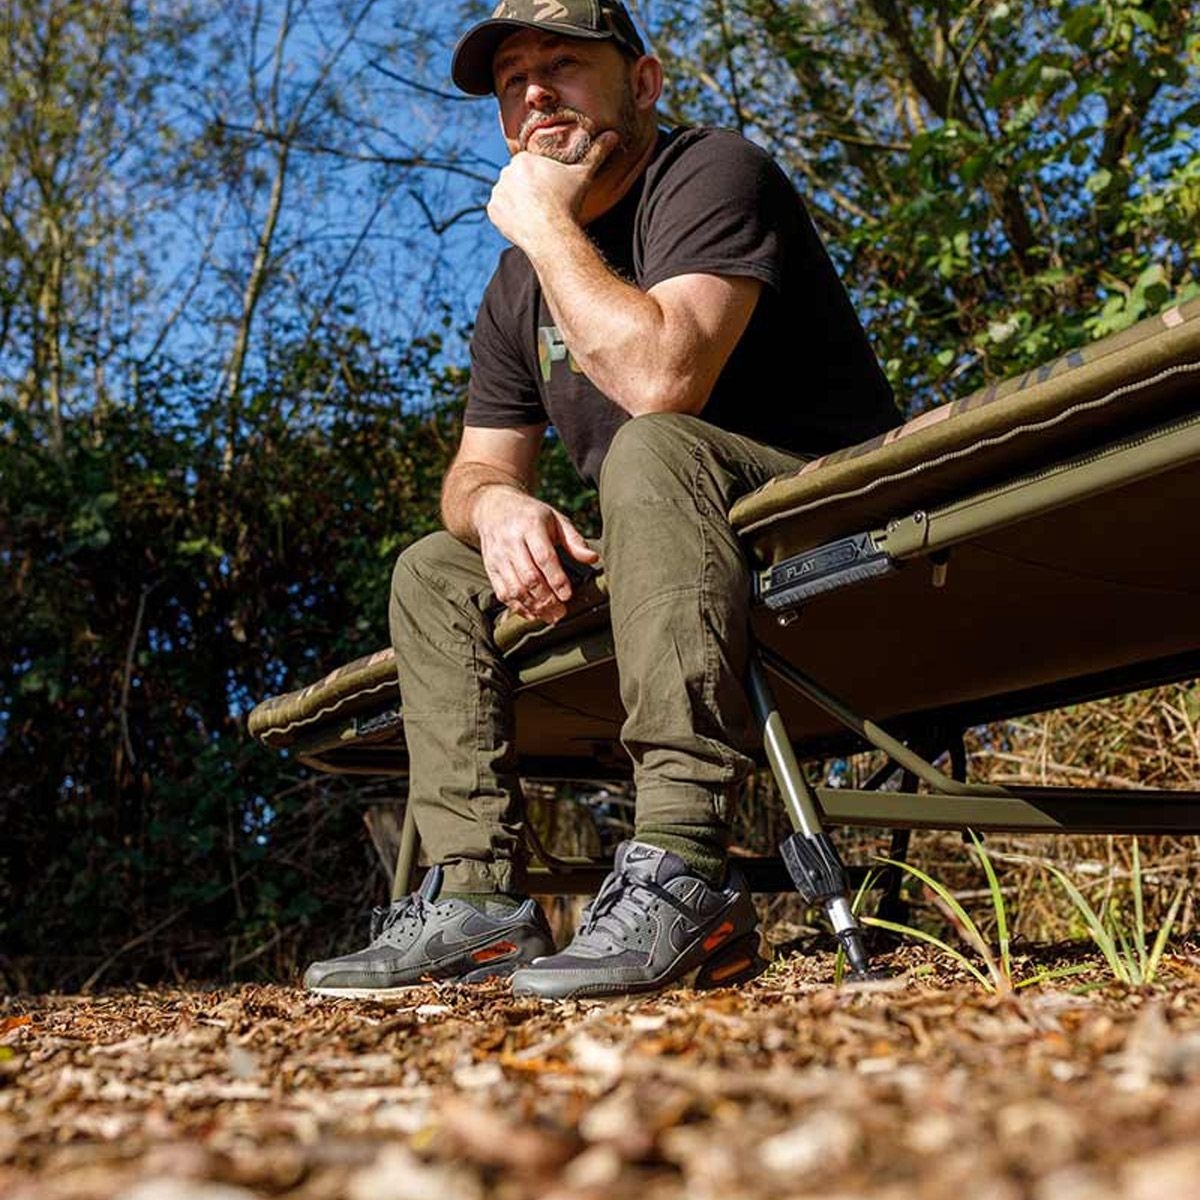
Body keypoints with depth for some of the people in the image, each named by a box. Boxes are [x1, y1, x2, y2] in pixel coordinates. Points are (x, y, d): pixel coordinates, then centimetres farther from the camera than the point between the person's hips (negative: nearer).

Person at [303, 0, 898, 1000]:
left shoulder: (712, 175, -12)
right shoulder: (519, 286, 12)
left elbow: (659, 376, -30)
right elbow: (476, 469, 12)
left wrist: (545, 223, -17)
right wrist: (498, 505, -14)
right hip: (656, 552, 8)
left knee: (652, 450, -35)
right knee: (433, 575, 3)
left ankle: (680, 874, -42)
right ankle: (479, 896, -9)